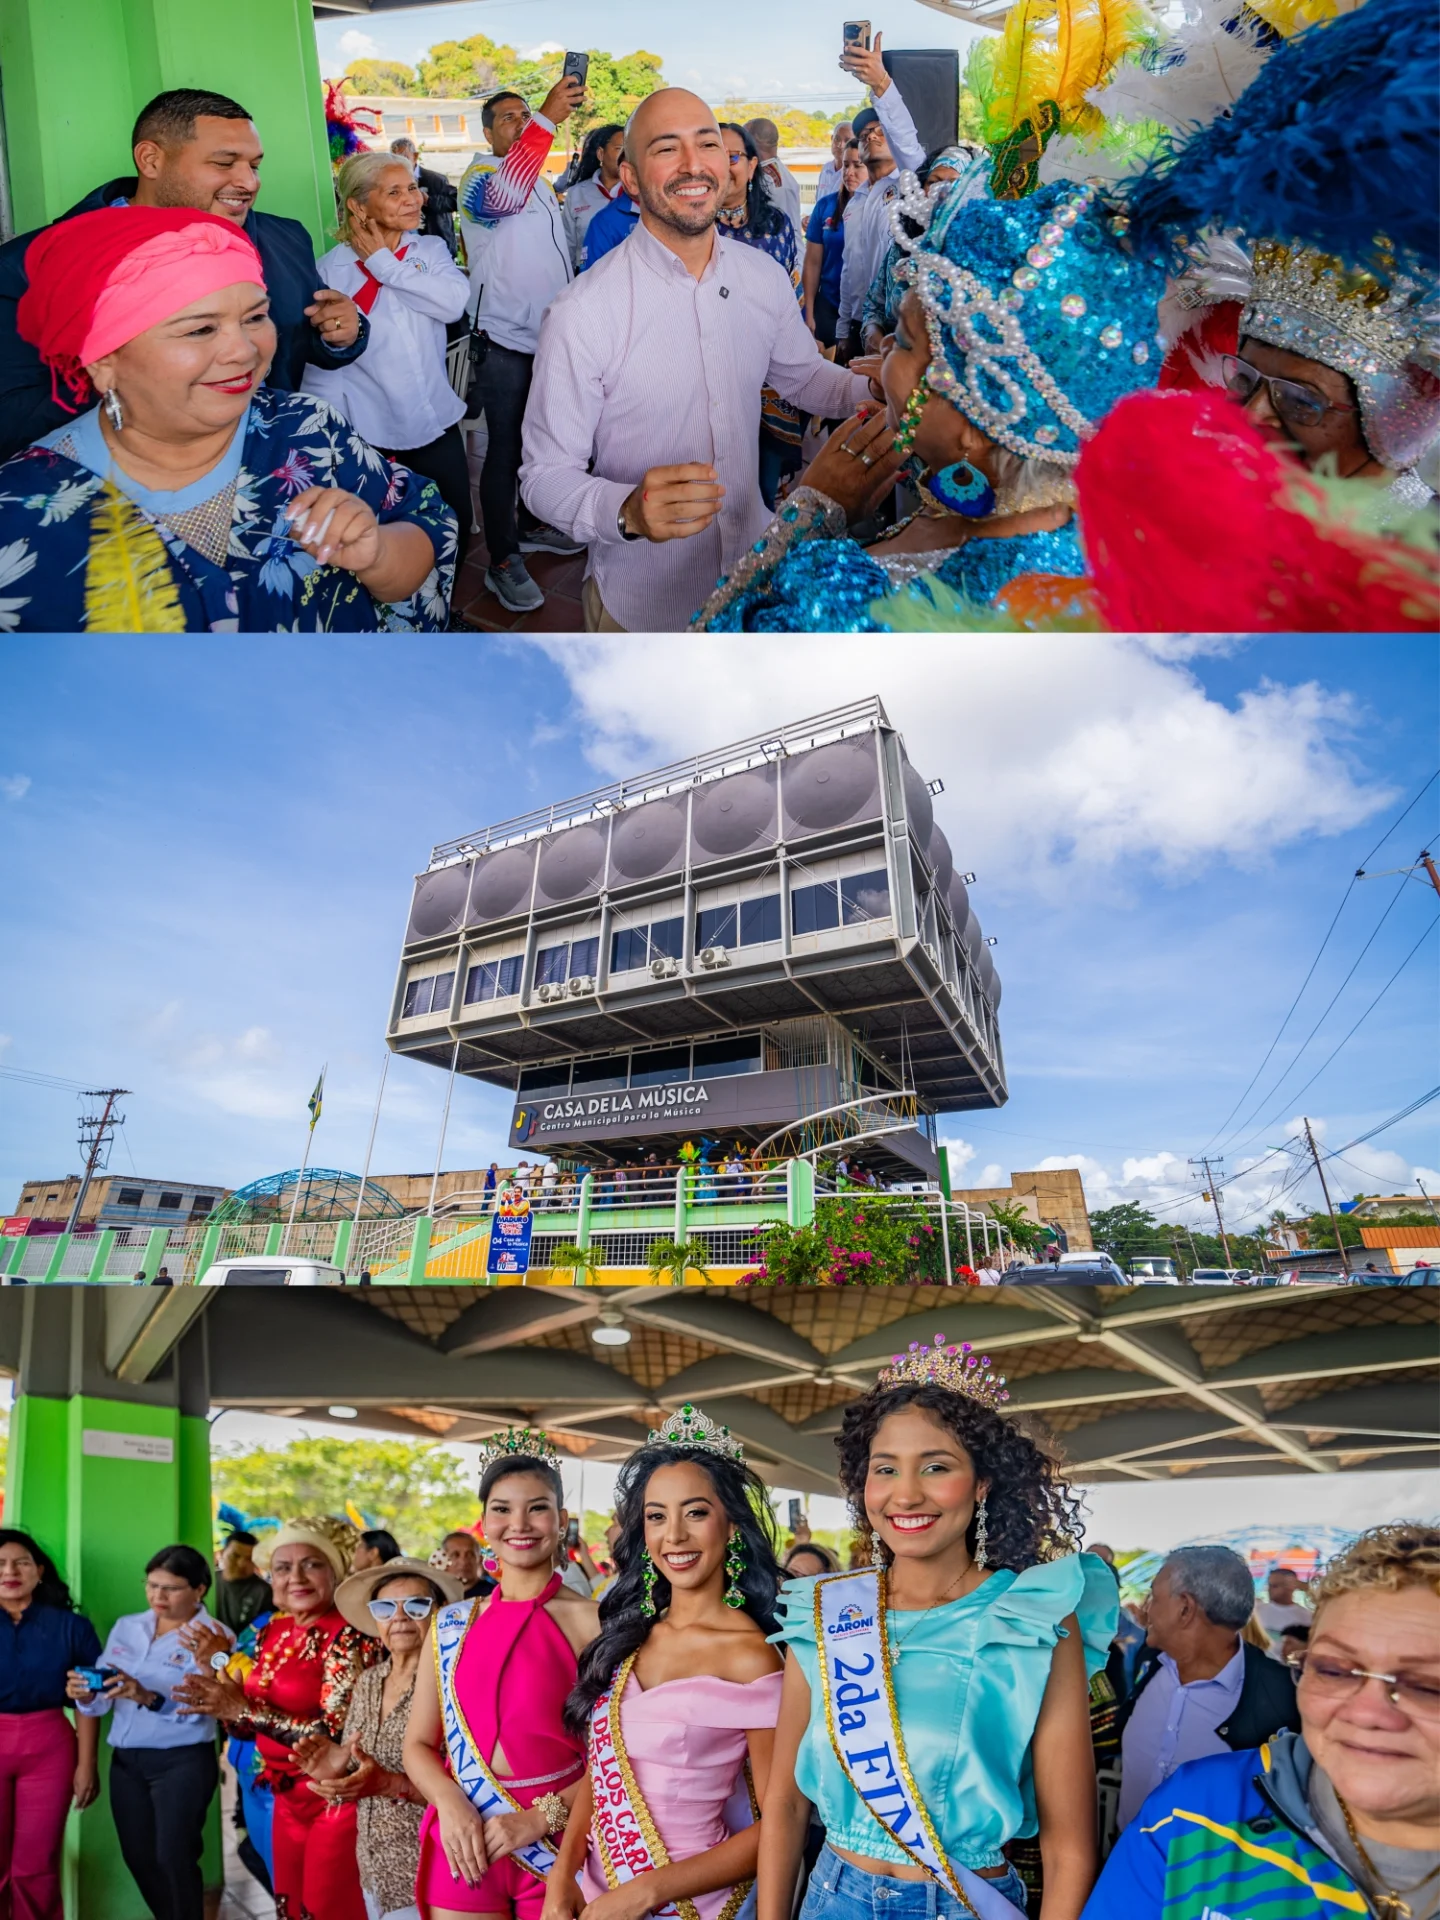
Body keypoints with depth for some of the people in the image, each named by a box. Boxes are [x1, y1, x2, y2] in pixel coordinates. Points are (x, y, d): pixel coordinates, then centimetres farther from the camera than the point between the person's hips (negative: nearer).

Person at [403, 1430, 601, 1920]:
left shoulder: (591, 1622, -11)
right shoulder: (451, 1623, 2)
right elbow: (418, 1743, 6)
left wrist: (541, 1818, -16)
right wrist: (451, 1804, -11)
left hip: (557, 1845, -3)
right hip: (463, 1845, 3)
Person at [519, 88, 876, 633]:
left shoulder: (765, 277, -2)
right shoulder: (581, 314, -18)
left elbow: (801, 375, 16)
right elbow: (545, 475, -17)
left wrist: (875, 388, -5)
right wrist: (627, 510, -37)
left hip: (757, 576, 5)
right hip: (641, 607, -4)